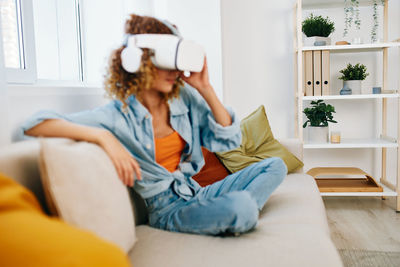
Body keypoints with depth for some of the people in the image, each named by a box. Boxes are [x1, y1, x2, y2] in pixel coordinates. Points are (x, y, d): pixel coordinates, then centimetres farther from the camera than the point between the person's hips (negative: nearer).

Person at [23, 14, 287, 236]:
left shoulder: (184, 97, 0)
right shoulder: (119, 115, -15)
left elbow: (229, 141, 1)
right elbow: (34, 125, -23)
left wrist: (205, 88, -9)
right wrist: (104, 137, -37)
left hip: (197, 193, 6)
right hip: (167, 208, -5)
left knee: (275, 166, 2)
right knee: (242, 206, -31)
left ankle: (234, 216, -14)